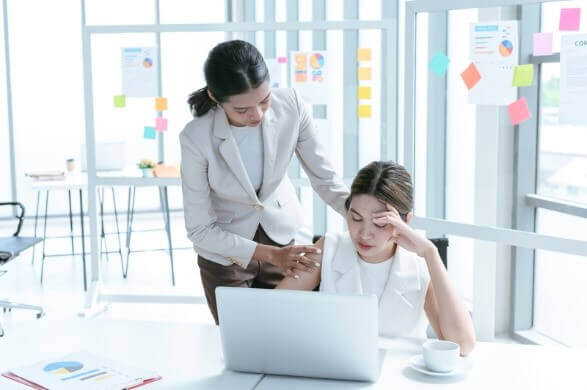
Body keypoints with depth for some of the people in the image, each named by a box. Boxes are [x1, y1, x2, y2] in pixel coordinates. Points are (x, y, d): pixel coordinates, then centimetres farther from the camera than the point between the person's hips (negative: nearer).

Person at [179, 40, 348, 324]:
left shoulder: (291, 106, -23)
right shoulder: (196, 138, -29)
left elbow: (325, 178, -14)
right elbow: (199, 229, -21)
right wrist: (271, 255, -29)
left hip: (280, 237, 2)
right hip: (224, 249, -2)